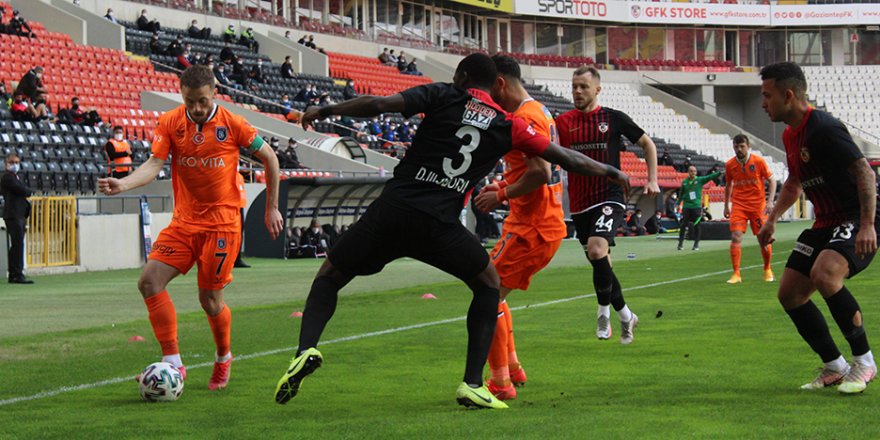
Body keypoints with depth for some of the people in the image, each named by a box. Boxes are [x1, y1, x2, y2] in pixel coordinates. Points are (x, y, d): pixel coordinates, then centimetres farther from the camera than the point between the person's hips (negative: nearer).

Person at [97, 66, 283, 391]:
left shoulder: (232, 124, -7)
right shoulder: (169, 123, -1)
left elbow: (269, 159, 4)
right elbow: (154, 164, -10)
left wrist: (271, 208, 7)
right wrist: (123, 184, -30)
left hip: (222, 223, -3)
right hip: (184, 220, 3)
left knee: (210, 299, -3)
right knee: (149, 282, -14)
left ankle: (223, 358, 27)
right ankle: (172, 363, -10)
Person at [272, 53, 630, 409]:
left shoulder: (442, 96, 9)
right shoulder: (507, 126, 12)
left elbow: (379, 104, -4)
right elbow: (565, 158, 17)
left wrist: (324, 110, 8)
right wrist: (612, 172, 33)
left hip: (393, 209, 0)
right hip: (440, 225, 0)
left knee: (329, 276, 16)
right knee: (488, 284, 24)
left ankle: (306, 349, -12)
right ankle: (472, 384, 11)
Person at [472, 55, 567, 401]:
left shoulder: (525, 117, -17)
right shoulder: (538, 112, 16)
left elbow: (540, 172, -26)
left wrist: (502, 195, -16)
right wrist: (504, 185, 15)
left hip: (531, 227, -11)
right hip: (546, 223, 11)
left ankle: (500, 382, -8)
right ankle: (512, 368, 25)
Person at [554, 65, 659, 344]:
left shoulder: (614, 119, -1)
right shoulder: (563, 122, 4)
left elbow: (647, 143, 10)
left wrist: (652, 180, 3)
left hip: (610, 198, -4)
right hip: (579, 203, 4)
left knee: (597, 248, -27)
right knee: (600, 264, 11)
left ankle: (604, 312, -11)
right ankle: (626, 316, 29)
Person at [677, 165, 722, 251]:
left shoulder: (700, 180, 0)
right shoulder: (684, 182, 6)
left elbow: (710, 177, -11)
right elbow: (681, 194, 15)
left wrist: (720, 173, -24)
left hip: (697, 206, -1)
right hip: (686, 206, 1)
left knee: (696, 226, 0)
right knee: (683, 225, 0)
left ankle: (696, 244, 7)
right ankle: (680, 243, 9)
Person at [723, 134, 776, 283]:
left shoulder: (758, 161, -7)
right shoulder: (730, 165, 1)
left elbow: (772, 181, -1)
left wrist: (770, 201, -13)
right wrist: (726, 206, 15)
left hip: (758, 205, -1)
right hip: (739, 205, 1)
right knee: (736, 236, -15)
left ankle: (767, 270, 26)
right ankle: (736, 274, -11)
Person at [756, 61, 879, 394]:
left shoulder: (823, 129, -20)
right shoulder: (790, 135, 10)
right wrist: (772, 218, 21)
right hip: (826, 223, 10)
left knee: (824, 273, -33)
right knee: (790, 292, 4)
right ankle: (834, 368, 16)